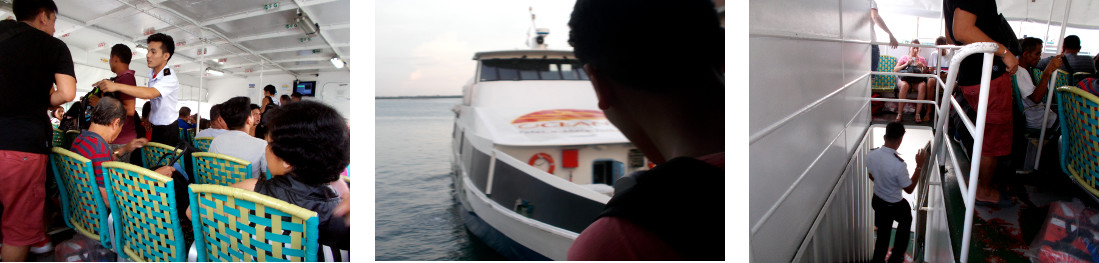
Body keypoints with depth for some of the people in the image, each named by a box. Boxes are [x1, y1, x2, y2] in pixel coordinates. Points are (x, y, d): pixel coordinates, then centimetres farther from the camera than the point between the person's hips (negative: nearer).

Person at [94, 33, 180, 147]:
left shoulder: (170, 79, -23)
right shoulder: (152, 72, 6)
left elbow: (149, 93, -40)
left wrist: (116, 86, -45)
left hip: (167, 130, -8)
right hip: (154, 128, 8)